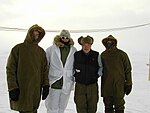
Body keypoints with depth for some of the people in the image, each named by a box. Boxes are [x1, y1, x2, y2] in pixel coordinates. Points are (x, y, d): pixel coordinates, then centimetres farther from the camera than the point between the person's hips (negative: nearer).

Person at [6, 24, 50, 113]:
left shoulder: (41, 51, 11)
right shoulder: (18, 49, -2)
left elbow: (45, 69, 13)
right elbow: (10, 69, -4)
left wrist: (46, 85, 4)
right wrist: (12, 88, -11)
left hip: (36, 90, 4)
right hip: (22, 90, -4)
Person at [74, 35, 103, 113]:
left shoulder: (96, 55, 1)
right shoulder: (76, 55, 0)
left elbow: (101, 67, 15)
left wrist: (98, 75, 2)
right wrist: (75, 75, 5)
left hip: (92, 85, 1)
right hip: (80, 85, 0)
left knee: (92, 107, 8)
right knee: (80, 106, 0)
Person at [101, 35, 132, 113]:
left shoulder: (122, 54, -2)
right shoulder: (103, 55, 9)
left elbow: (128, 70, 1)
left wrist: (128, 84, -2)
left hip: (119, 85, -3)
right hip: (106, 86, 4)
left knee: (119, 106, 1)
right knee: (108, 107, 12)